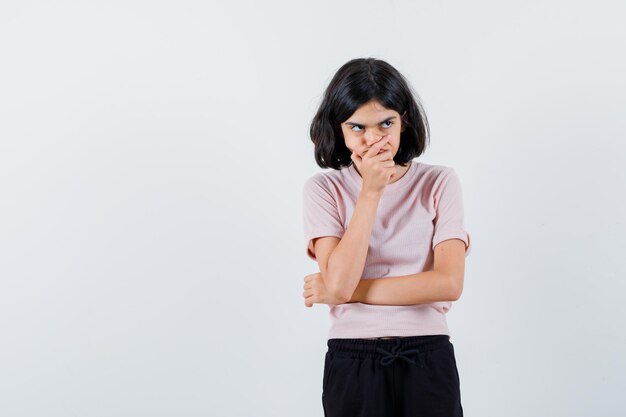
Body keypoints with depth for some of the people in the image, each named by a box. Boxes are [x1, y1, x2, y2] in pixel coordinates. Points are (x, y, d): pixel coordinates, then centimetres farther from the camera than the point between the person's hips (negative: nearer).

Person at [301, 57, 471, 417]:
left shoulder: (440, 182, -2)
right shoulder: (324, 189, -2)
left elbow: (449, 283, -13)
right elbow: (339, 282, -15)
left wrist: (348, 291, -12)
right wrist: (371, 191, -17)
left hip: (428, 360, 0)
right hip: (351, 362, 0)